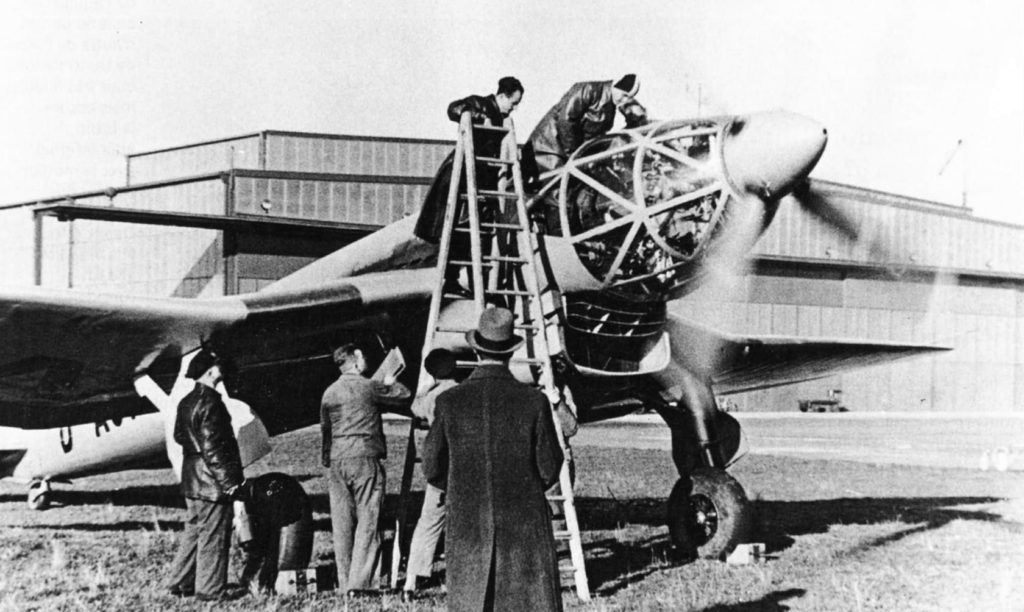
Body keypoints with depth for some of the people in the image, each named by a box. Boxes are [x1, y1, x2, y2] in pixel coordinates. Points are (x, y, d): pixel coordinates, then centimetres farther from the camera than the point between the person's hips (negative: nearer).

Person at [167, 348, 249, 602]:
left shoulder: (186, 402, 10)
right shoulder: (210, 403, -18)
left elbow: (179, 436, 18)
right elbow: (213, 448, -21)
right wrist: (229, 482, -19)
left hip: (192, 479, 9)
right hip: (212, 480, -9)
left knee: (194, 530, 18)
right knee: (214, 534, -1)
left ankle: (182, 582, 23)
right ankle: (211, 588, 6)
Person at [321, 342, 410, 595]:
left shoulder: (329, 393, 10)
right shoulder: (368, 387, -6)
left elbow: (325, 428, 16)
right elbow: (404, 397, 4)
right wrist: (391, 383, 24)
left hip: (336, 461, 5)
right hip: (364, 456, -5)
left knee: (342, 523, 8)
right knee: (368, 520, -2)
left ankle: (345, 582, 12)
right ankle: (360, 581, -8)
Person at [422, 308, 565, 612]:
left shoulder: (449, 401, -4)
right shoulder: (534, 401, -7)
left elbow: (433, 470, 2)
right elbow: (549, 470, -2)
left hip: (467, 526, 1)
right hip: (524, 523, -1)